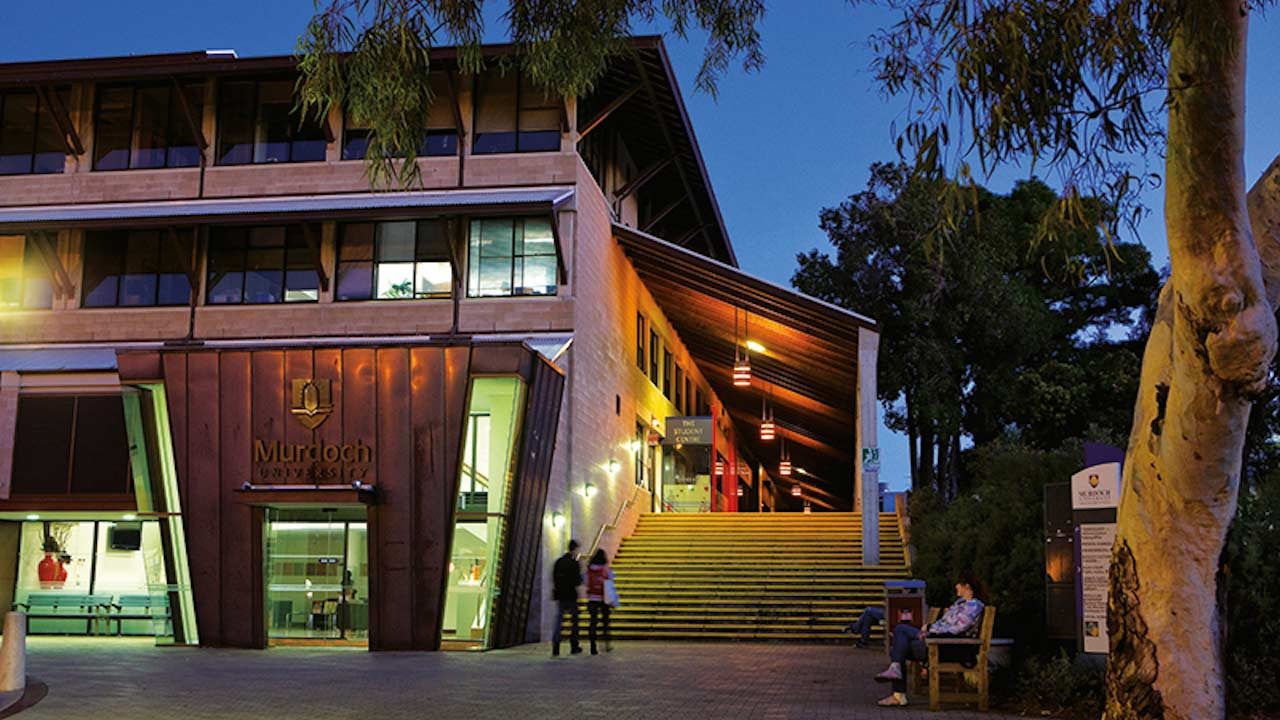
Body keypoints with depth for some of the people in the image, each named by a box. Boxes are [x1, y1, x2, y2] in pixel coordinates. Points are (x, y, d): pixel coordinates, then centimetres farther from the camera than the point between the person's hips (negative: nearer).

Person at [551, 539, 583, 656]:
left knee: (558, 620, 4)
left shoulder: (558, 562, 5)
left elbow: (553, 578, 8)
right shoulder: (574, 563, -12)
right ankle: (574, 646, 13)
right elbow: (577, 581, -15)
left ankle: (555, 647, -7)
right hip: (571, 595, -4)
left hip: (560, 595, 4)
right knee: (574, 620, 10)